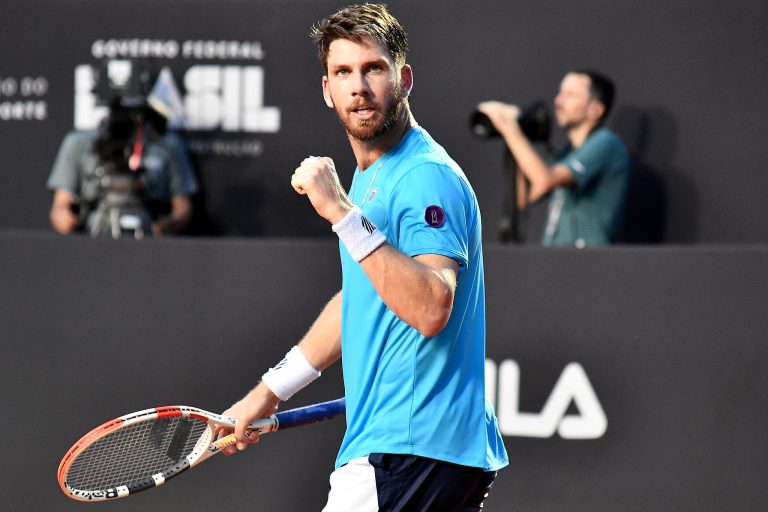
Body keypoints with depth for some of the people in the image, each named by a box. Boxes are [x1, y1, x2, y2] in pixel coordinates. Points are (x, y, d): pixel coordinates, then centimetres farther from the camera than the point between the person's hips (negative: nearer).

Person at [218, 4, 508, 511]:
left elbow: (430, 309, -28)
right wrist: (268, 392, 30)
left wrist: (342, 213, -29)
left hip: (412, 447, -10)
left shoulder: (428, 176, -14)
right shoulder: (373, 175, 17)